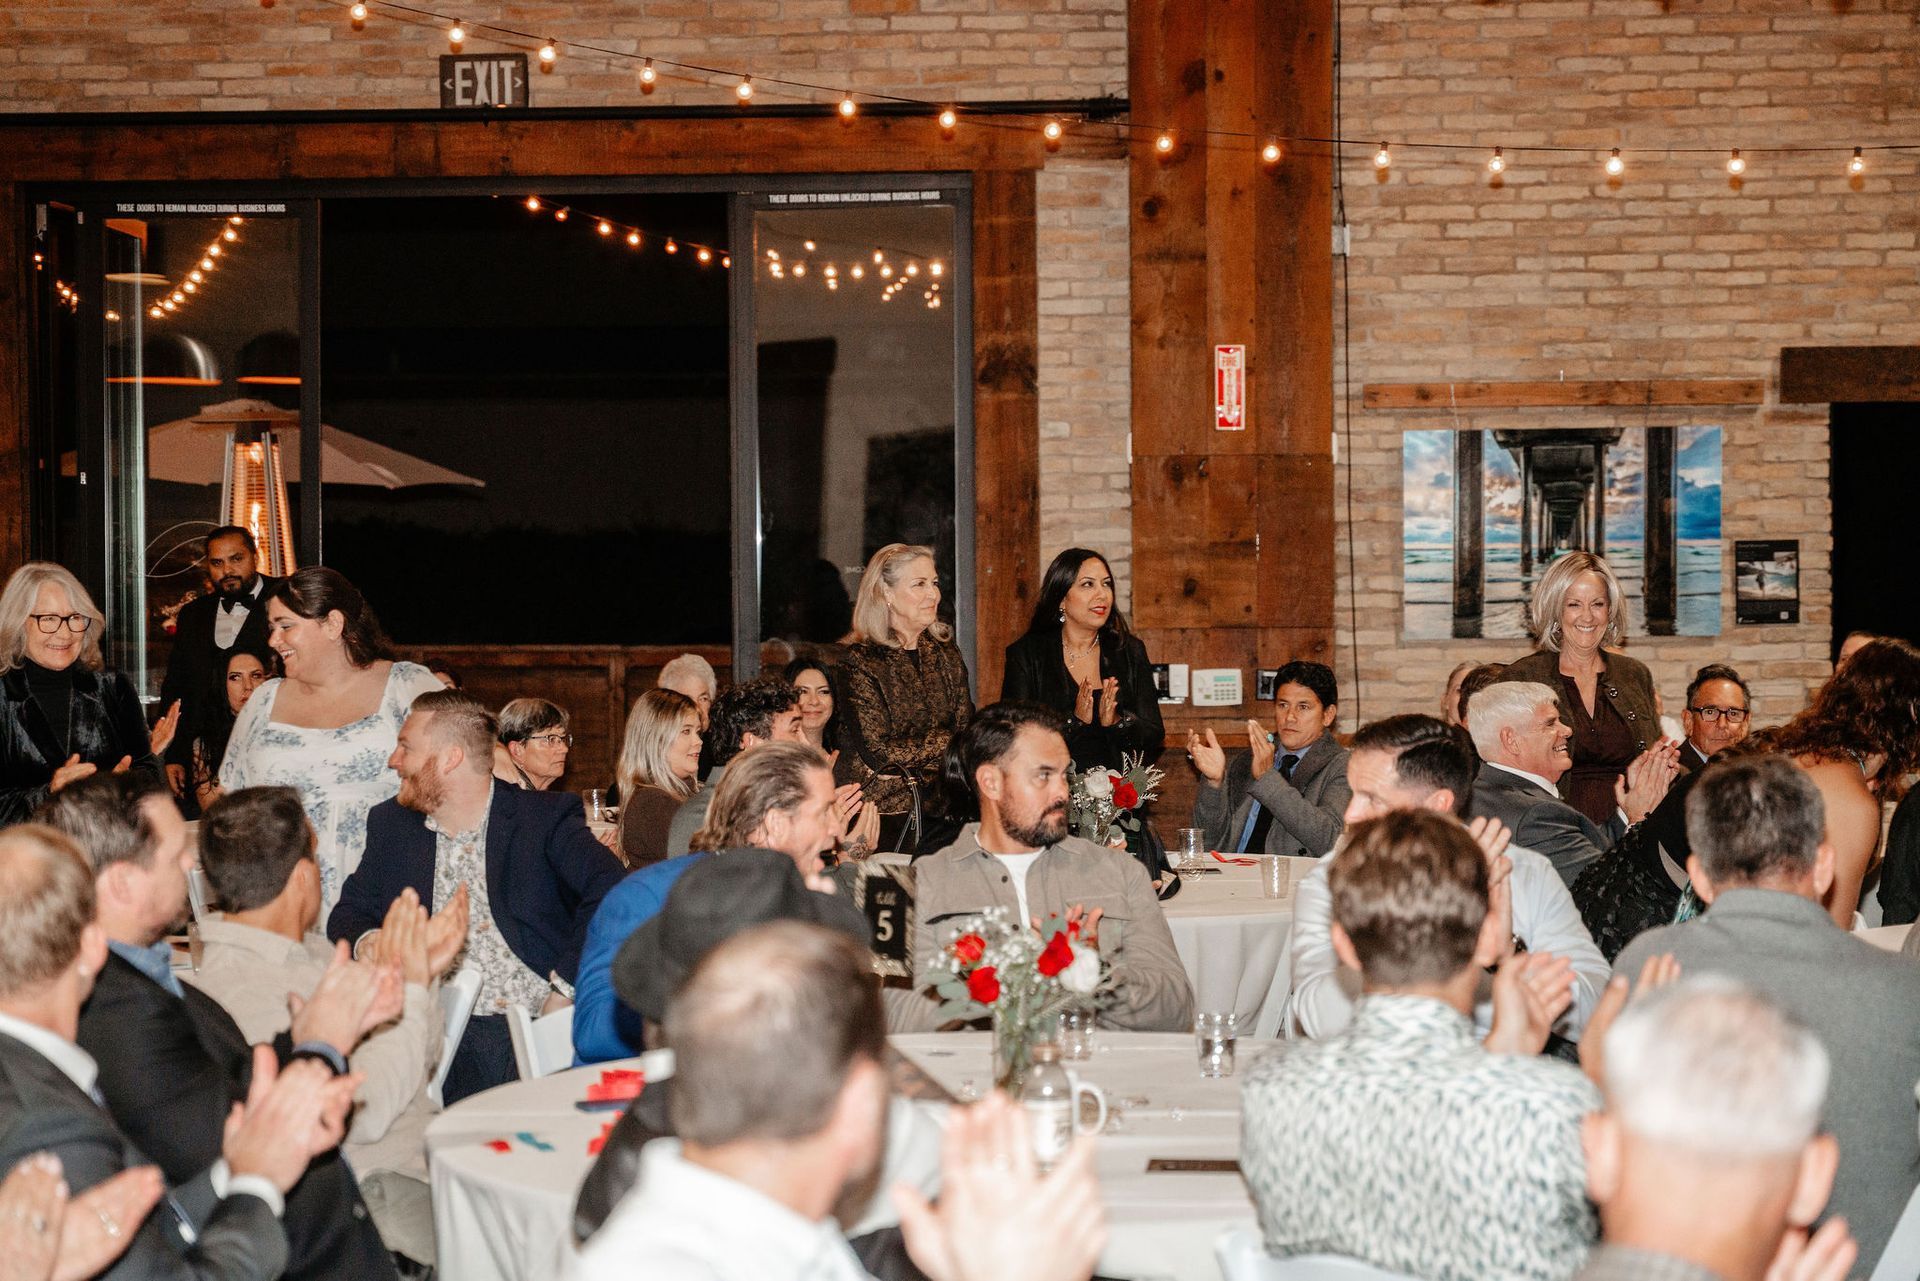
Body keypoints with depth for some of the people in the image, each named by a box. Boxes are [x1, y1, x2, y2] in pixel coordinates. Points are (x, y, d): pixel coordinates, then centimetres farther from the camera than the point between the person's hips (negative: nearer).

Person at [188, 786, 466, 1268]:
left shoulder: (308, 949, 13)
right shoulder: (237, 990, -17)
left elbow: (415, 1068, 18)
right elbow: (361, 1113, -21)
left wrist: (424, 971, 1)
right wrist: (408, 988, -15)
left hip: (424, 1148, 9)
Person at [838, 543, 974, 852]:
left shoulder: (946, 653, 11)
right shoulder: (862, 661, -7)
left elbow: (968, 731, 5)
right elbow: (878, 751, -14)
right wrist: (947, 742, -7)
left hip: (940, 805, 4)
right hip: (884, 810, -4)